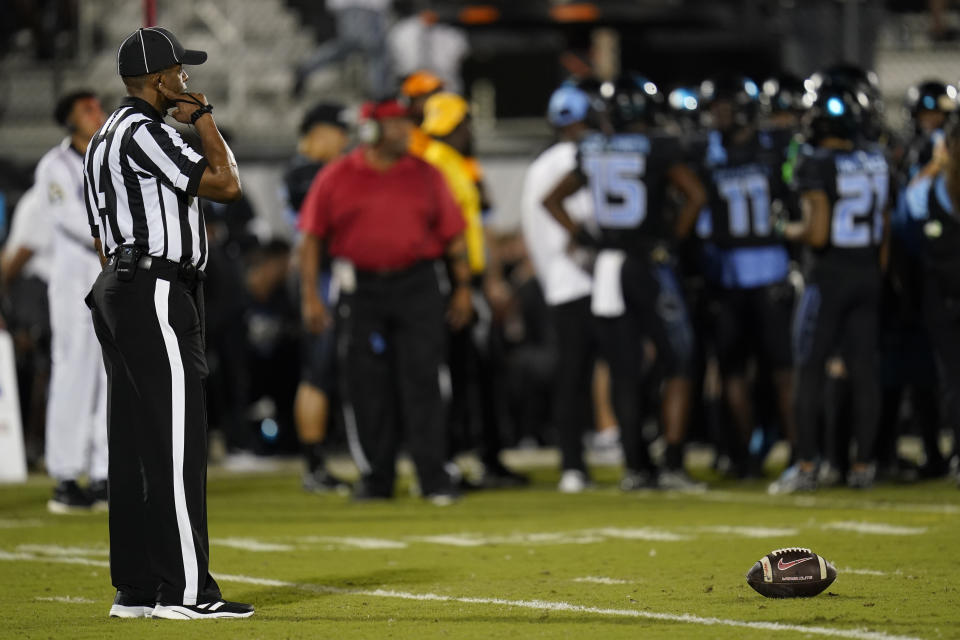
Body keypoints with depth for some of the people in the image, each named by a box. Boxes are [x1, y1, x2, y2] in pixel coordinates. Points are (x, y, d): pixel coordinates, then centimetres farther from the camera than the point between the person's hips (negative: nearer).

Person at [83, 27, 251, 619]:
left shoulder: (104, 138, 19)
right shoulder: (146, 132, -13)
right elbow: (226, 185, -16)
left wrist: (122, 292, 22)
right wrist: (203, 119, -3)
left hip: (118, 288, 11)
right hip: (157, 294, -11)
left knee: (134, 447, 9)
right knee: (176, 444, -11)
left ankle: (136, 589, 10)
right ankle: (185, 590, -13)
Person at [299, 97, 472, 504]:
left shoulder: (425, 175, 8)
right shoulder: (337, 178, 3)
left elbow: (453, 235, 11)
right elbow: (312, 237, 4)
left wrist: (462, 287, 6)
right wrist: (310, 295, -3)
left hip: (417, 287, 0)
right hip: (360, 288, 0)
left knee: (421, 382, -5)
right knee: (366, 386, 3)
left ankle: (434, 478, -5)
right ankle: (375, 478, 13)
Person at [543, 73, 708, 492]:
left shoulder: (595, 152, 8)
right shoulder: (657, 150, -8)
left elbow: (552, 199, 16)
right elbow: (696, 194, -17)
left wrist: (582, 237, 12)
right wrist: (675, 234, -4)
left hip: (607, 266, 5)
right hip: (648, 265, -5)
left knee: (624, 374, 10)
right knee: (676, 366, 3)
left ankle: (635, 465, 11)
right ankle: (672, 464, -5)